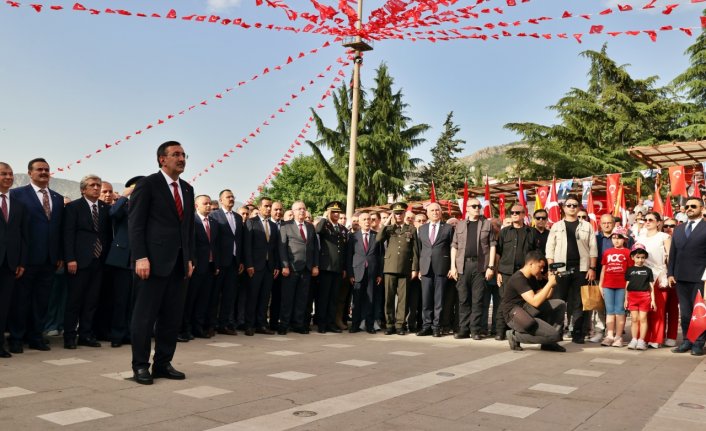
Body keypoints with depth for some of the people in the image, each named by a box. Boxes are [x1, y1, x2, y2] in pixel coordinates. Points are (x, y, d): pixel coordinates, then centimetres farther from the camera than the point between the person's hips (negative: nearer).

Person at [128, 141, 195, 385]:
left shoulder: (187, 189, 16)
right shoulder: (148, 184, -3)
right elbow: (135, 223, -9)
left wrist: (189, 258, 11)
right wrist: (140, 257, -16)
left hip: (179, 262, 7)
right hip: (154, 261, -6)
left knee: (173, 317, 9)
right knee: (145, 316, 2)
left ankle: (163, 364, 19)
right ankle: (140, 366, 13)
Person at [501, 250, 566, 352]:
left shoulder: (532, 278, 12)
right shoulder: (518, 279, -20)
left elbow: (544, 297, 16)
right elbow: (535, 302, -29)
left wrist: (552, 284, 1)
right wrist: (550, 283, -22)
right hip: (514, 315, -9)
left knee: (560, 304, 0)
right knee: (554, 335, -19)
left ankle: (549, 342, 3)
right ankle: (515, 335, -5)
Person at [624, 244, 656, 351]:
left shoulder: (648, 270, 7)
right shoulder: (630, 270, 8)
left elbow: (651, 286, 8)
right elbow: (627, 285, 9)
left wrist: (653, 299, 3)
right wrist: (626, 299, 5)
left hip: (645, 296, -1)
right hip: (632, 296, 1)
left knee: (643, 318, 0)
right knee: (634, 319, 5)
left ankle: (641, 341, 6)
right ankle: (634, 340, 11)